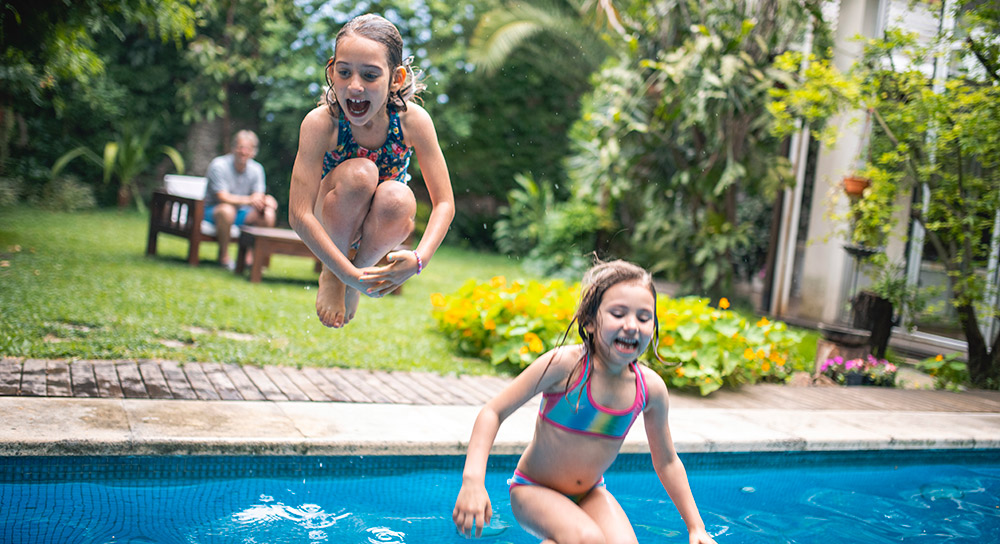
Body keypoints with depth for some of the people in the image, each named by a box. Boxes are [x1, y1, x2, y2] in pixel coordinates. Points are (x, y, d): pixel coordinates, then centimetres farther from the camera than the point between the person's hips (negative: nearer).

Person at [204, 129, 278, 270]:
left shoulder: (256, 169, 0)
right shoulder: (219, 165, -17)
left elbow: (257, 198, -5)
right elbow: (223, 197, -25)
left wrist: (267, 200, -31)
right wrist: (248, 200, -40)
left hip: (240, 212, 5)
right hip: (212, 210, -5)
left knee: (269, 214, -19)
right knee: (227, 210, -39)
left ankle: (252, 255, -11)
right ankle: (223, 256, -23)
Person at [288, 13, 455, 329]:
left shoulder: (413, 120, -24)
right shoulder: (320, 123, -28)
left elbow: (444, 203, -21)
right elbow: (299, 215, -30)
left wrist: (419, 260, -36)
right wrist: (347, 273, -35)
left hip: (381, 228, 1)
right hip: (330, 225, -1)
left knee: (398, 197, -34)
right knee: (359, 172, -33)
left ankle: (363, 263, -3)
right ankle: (333, 276, -8)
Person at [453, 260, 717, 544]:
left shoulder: (650, 389, -11)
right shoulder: (564, 364, -25)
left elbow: (667, 462, 4)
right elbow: (493, 412, -21)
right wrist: (472, 480, -33)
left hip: (591, 493, 5)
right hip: (533, 489, -5)